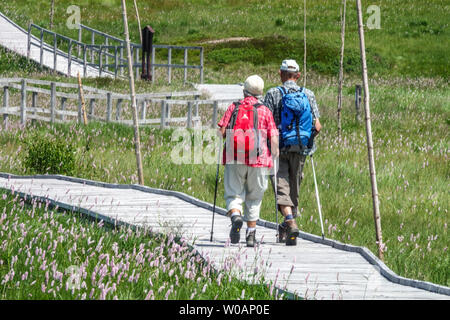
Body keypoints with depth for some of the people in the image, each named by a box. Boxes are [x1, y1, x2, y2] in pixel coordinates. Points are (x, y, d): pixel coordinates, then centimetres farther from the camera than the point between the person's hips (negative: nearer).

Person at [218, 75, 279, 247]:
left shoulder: (234, 108, 5)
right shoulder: (265, 111, 3)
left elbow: (222, 131, -3)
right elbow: (274, 139, -2)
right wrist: (274, 153, 17)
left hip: (234, 158, 0)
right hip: (258, 161, 0)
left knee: (234, 194, 6)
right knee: (254, 198, 13)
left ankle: (235, 216, -25)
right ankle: (251, 234, 14)